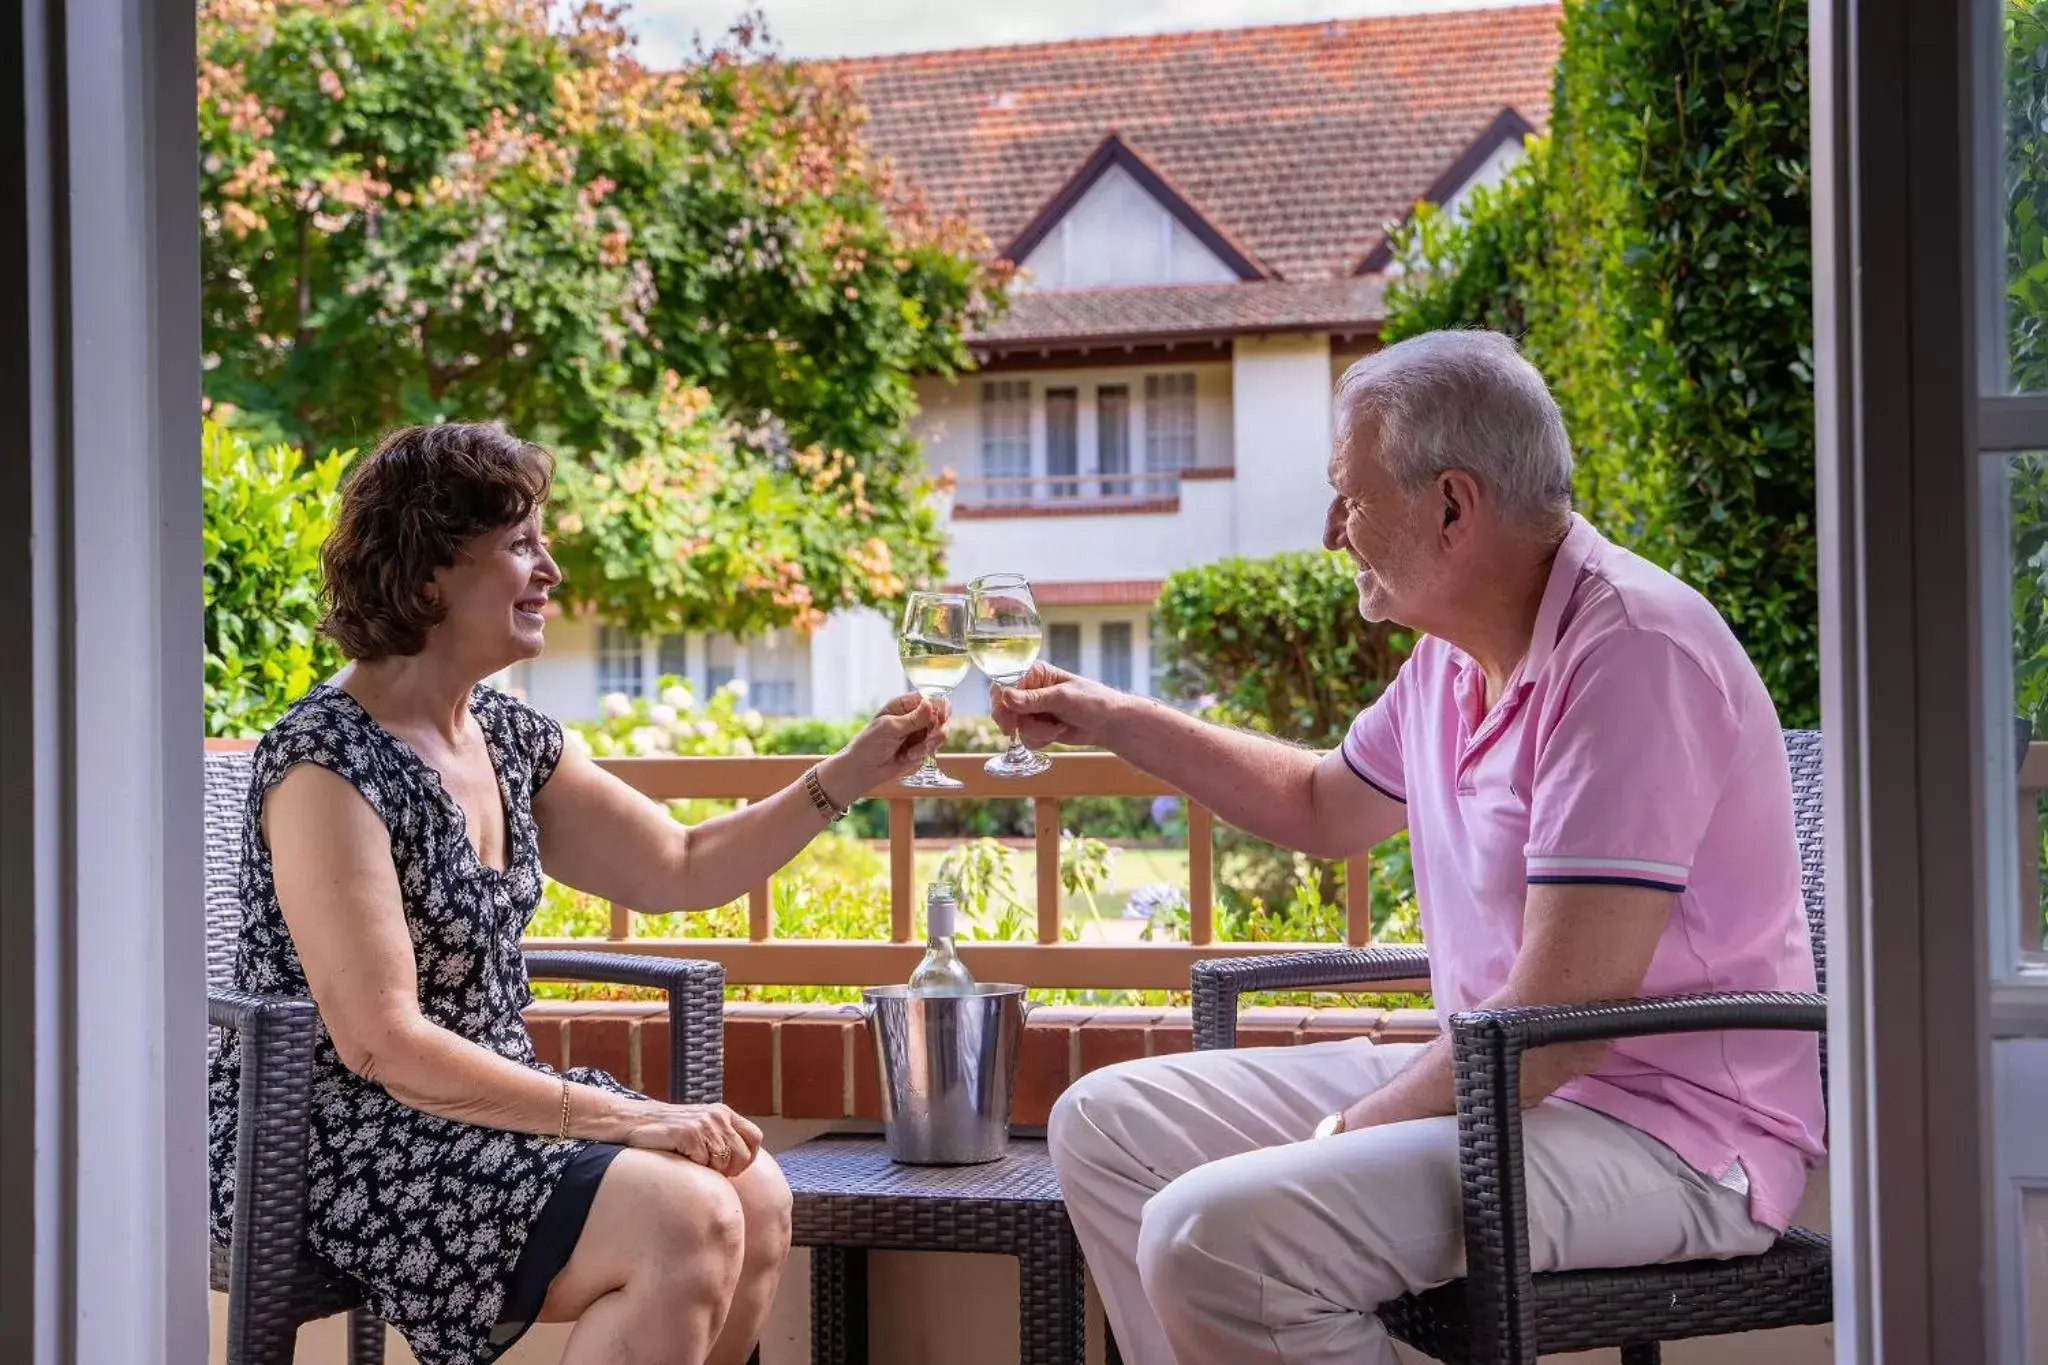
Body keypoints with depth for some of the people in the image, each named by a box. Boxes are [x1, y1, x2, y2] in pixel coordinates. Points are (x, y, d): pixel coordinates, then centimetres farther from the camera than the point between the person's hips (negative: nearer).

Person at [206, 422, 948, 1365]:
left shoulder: (509, 738, 7)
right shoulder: (327, 762, -19)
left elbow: (682, 869, 16)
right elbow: (380, 1045, -23)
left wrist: (850, 776, 6)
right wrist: (622, 1119, -25)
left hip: (481, 1105, 8)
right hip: (342, 1156, -8)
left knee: (755, 1194, -8)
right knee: (684, 1221, -23)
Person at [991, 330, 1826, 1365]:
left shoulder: (1630, 654, -21)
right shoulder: (1453, 653, 9)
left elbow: (1565, 1016, -25)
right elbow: (1323, 809, 30)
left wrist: (1356, 1128, -14)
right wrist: (1110, 722, 27)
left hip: (1665, 1134, -10)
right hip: (1493, 1078, 10)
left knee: (1218, 1234, -29)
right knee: (1106, 1125, 10)